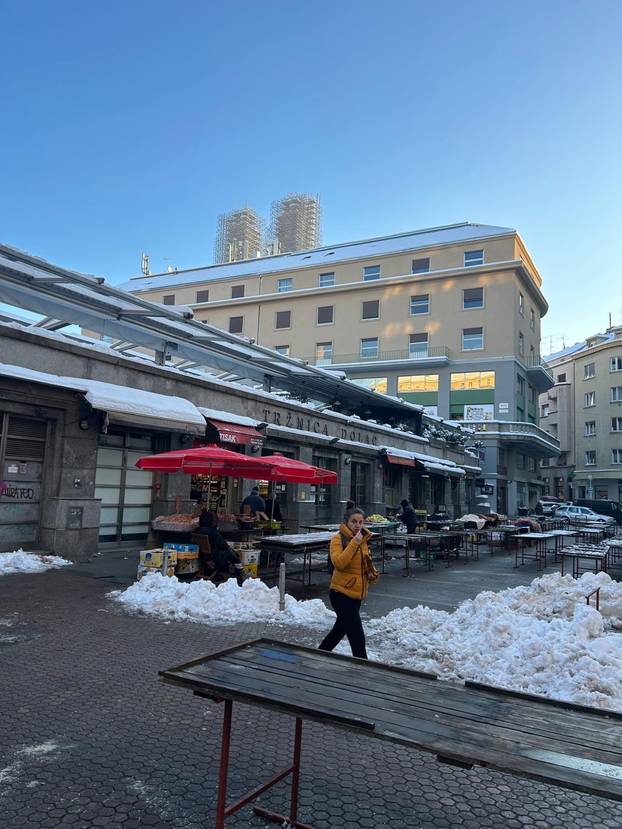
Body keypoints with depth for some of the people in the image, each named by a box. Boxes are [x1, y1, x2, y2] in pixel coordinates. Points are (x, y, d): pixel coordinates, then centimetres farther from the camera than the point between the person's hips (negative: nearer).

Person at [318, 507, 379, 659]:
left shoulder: (363, 540, 8)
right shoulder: (338, 539, -13)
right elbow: (339, 563, -27)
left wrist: (372, 574, 3)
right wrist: (354, 543, -29)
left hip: (356, 594, 8)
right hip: (341, 594, -8)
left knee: (341, 628, 23)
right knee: (357, 637, -9)